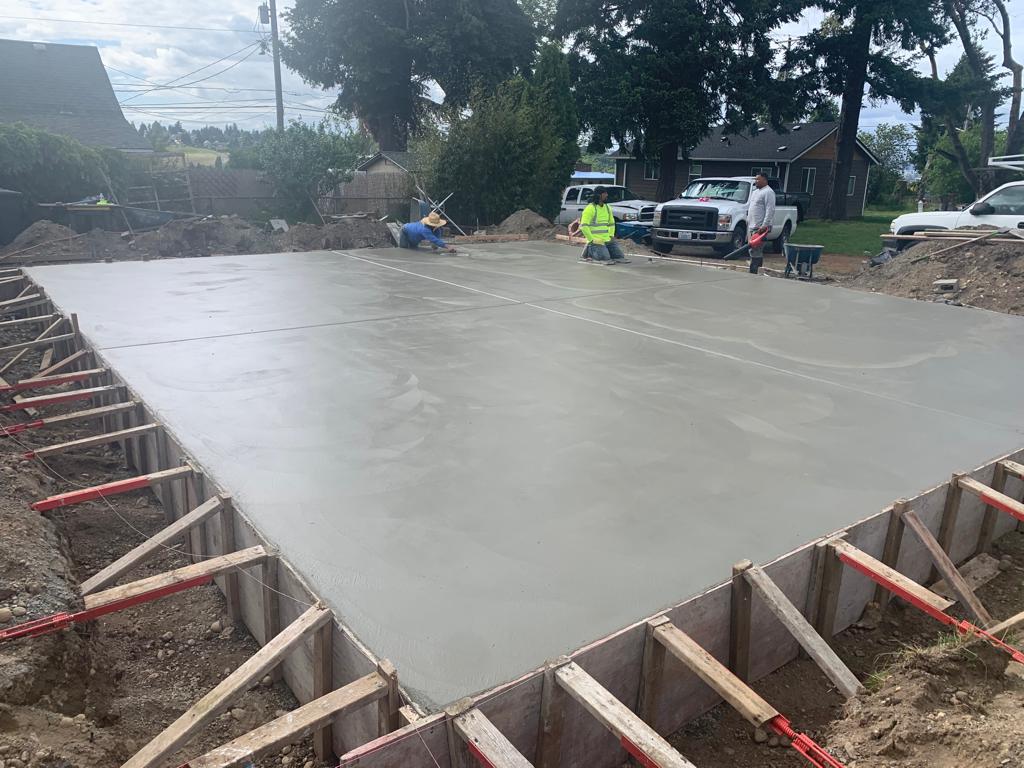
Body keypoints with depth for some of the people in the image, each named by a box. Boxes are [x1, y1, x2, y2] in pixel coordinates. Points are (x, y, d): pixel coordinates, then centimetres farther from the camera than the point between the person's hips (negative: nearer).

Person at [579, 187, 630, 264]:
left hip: (607, 240, 7)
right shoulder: (590, 208, -10)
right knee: (605, 258, -23)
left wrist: (611, 236, 11)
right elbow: (583, 226, -16)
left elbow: (612, 223, 25)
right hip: (596, 241, -7)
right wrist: (592, 239, -18)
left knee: (620, 256, -1)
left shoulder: (607, 207, 14)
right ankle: (590, 252, 4)